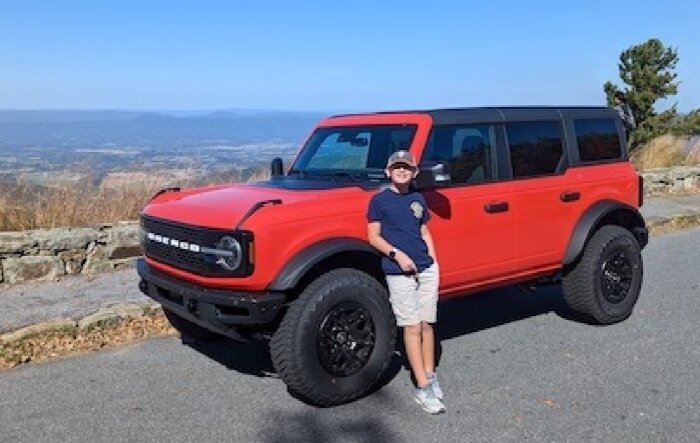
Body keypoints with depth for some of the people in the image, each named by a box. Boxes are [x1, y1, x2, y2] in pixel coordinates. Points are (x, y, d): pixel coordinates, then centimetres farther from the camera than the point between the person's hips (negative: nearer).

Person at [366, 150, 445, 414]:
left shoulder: (418, 200, 13)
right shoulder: (379, 200, 0)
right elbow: (373, 237, -3)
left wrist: (433, 261, 8)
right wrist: (397, 254, -16)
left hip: (427, 269, 4)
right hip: (399, 272, -4)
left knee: (427, 324, 8)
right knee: (412, 327, -4)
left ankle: (430, 375, 20)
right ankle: (424, 388, -2)